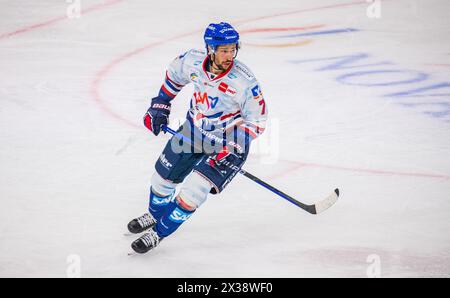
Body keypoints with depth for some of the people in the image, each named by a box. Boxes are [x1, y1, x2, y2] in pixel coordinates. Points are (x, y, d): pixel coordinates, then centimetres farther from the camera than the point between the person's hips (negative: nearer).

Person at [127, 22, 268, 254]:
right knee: (163, 178, 16)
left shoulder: (245, 82, -28)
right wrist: (160, 105, 8)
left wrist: (232, 147, -26)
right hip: (194, 130, 5)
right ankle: (155, 215, 49)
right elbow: (173, 75, 7)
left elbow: (257, 121, -17)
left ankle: (158, 232, 6)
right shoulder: (192, 61, -18)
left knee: (192, 191, -16)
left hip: (228, 142, -5)